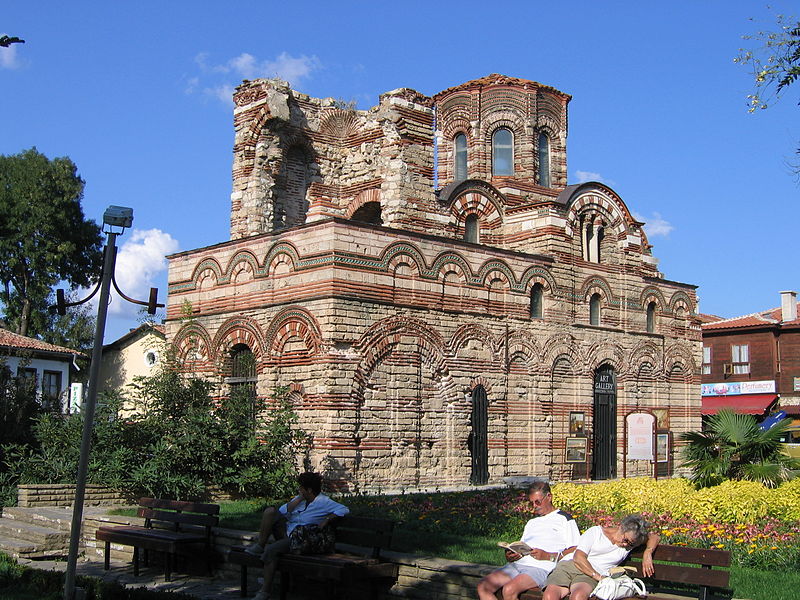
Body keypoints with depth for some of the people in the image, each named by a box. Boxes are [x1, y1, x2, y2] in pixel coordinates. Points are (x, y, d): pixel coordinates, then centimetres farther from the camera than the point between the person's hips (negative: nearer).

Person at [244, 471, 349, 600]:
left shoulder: (323, 502, -8)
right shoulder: (300, 498, 13)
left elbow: (344, 510, -18)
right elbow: (282, 511, 3)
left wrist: (327, 519, -23)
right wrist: (299, 499, -5)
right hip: (285, 531, 7)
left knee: (271, 550, -31)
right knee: (270, 510, -12)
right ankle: (260, 545, -8)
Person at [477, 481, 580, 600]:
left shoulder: (564, 519, 9)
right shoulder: (531, 522, 32)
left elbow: (576, 552, -2)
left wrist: (548, 556, -13)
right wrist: (510, 556, 4)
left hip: (541, 568, -7)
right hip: (517, 563, 7)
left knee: (509, 590, -33)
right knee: (483, 587, -15)